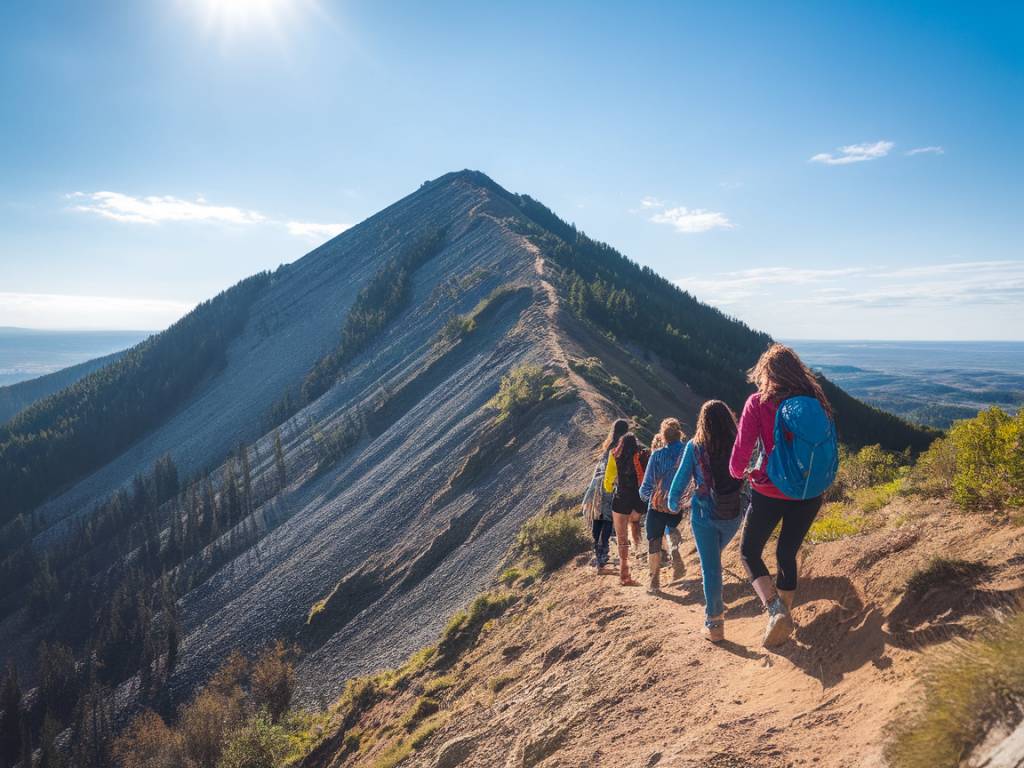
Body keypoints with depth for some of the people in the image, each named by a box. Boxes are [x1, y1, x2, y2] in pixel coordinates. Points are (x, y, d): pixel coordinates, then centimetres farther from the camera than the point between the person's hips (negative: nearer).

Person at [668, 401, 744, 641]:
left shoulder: (694, 447, -10)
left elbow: (682, 477, -3)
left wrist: (673, 502, 13)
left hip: (704, 515, -2)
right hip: (733, 514, 3)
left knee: (710, 566, 5)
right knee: (714, 558, 27)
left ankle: (714, 624, 7)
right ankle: (715, 606, 36)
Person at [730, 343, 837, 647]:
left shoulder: (758, 403, -11)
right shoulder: (816, 402, 1)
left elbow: (742, 448, -9)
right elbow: (826, 447, 9)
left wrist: (737, 471, 12)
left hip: (770, 492, -4)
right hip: (809, 494, 4)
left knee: (749, 552, 13)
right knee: (787, 555, 19)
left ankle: (775, 610, -7)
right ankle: (784, 615, 29)